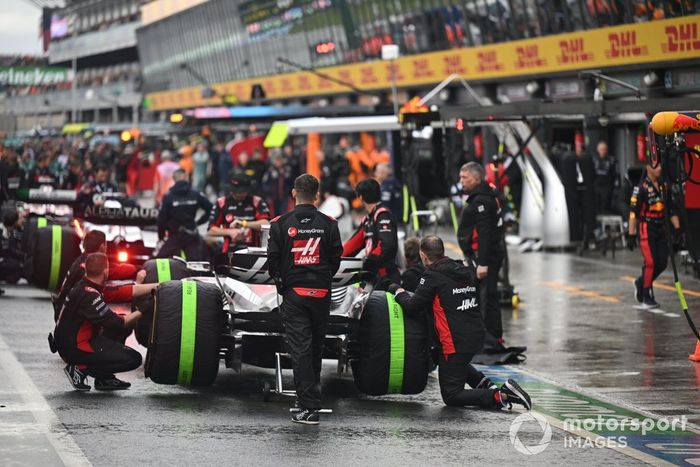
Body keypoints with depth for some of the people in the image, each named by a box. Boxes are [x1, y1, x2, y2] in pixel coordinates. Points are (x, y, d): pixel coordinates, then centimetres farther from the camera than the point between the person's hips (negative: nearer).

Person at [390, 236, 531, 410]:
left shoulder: (432, 276, -12)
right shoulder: (466, 271, 10)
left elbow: (412, 307, -12)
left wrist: (399, 293, 10)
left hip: (456, 342, -8)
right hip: (477, 336, 8)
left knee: (451, 396, 2)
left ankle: (500, 396, -14)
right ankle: (484, 383, 15)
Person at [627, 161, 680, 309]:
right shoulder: (641, 187, -9)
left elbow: (671, 209, 16)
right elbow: (633, 212, -12)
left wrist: (677, 228, 7)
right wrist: (631, 235, -15)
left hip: (660, 229, 6)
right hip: (646, 229, -6)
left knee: (662, 263, 3)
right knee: (650, 262, -10)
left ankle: (641, 282, 27)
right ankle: (647, 297, 0)